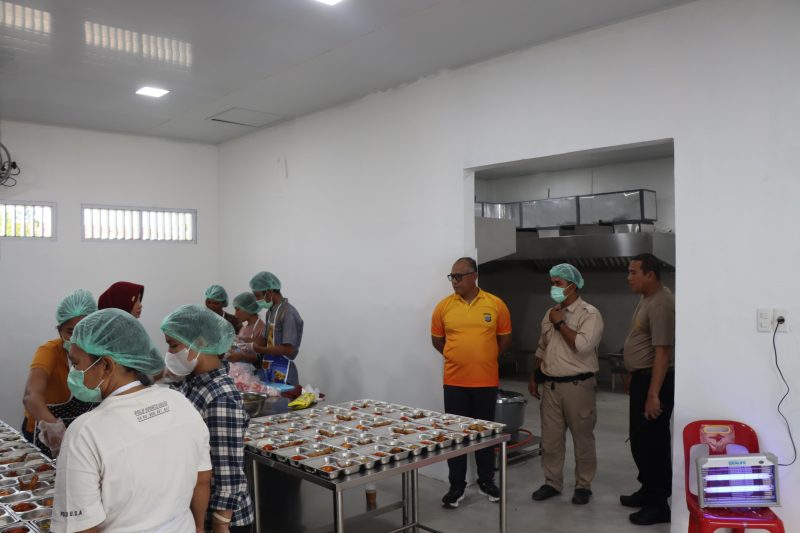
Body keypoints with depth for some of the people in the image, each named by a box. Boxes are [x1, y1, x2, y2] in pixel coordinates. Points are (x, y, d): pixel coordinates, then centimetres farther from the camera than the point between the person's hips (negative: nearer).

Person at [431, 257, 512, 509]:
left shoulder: (496, 304, -5)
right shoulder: (444, 306, -3)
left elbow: (505, 339, 6)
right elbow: (437, 339, 9)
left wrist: (484, 358, 7)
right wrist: (458, 357, 7)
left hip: (486, 382, 0)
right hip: (454, 382, 0)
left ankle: (486, 481, 30)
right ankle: (457, 485, 20)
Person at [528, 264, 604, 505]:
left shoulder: (589, 314, -10)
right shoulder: (550, 313, 11)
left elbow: (583, 346, -25)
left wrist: (560, 323, -16)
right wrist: (534, 376, 16)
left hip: (577, 386, -6)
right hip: (550, 385, 6)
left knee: (582, 438, 7)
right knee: (550, 438, 11)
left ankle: (583, 486, 21)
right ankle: (552, 483, 24)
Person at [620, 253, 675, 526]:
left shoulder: (660, 304, -21)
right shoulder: (647, 298, 11)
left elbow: (662, 352, -25)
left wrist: (653, 394, -26)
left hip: (655, 381, -10)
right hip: (642, 378, 10)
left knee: (652, 441, -2)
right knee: (640, 439, 19)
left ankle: (659, 504, 10)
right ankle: (649, 490, 33)